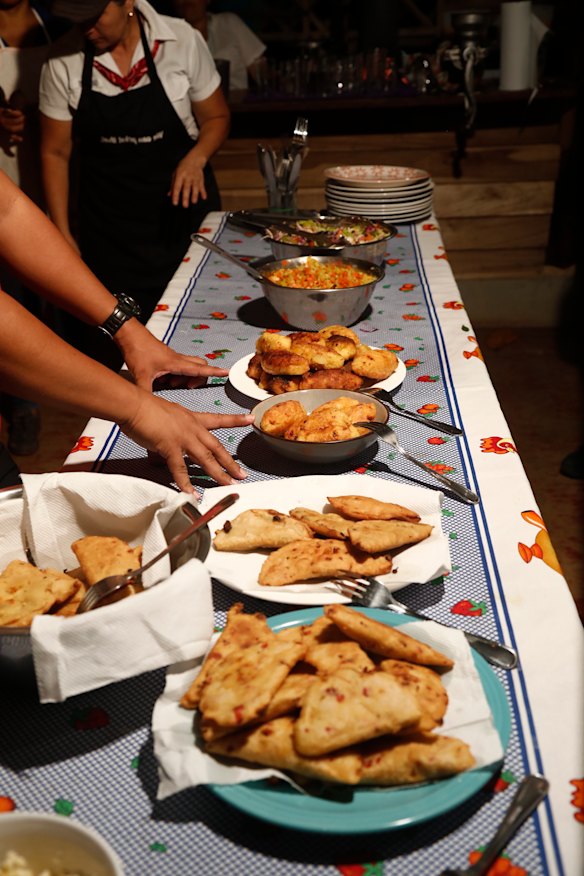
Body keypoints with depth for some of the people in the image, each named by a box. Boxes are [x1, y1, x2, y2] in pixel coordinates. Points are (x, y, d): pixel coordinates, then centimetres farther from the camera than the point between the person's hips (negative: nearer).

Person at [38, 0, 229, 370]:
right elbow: (56, 152, 2)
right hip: (105, 223, 0)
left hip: (181, 206, 0)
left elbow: (216, 117, 6)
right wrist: (63, 234, -1)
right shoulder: (64, 62, -5)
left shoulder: (183, 41, -7)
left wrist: (196, 158, -15)